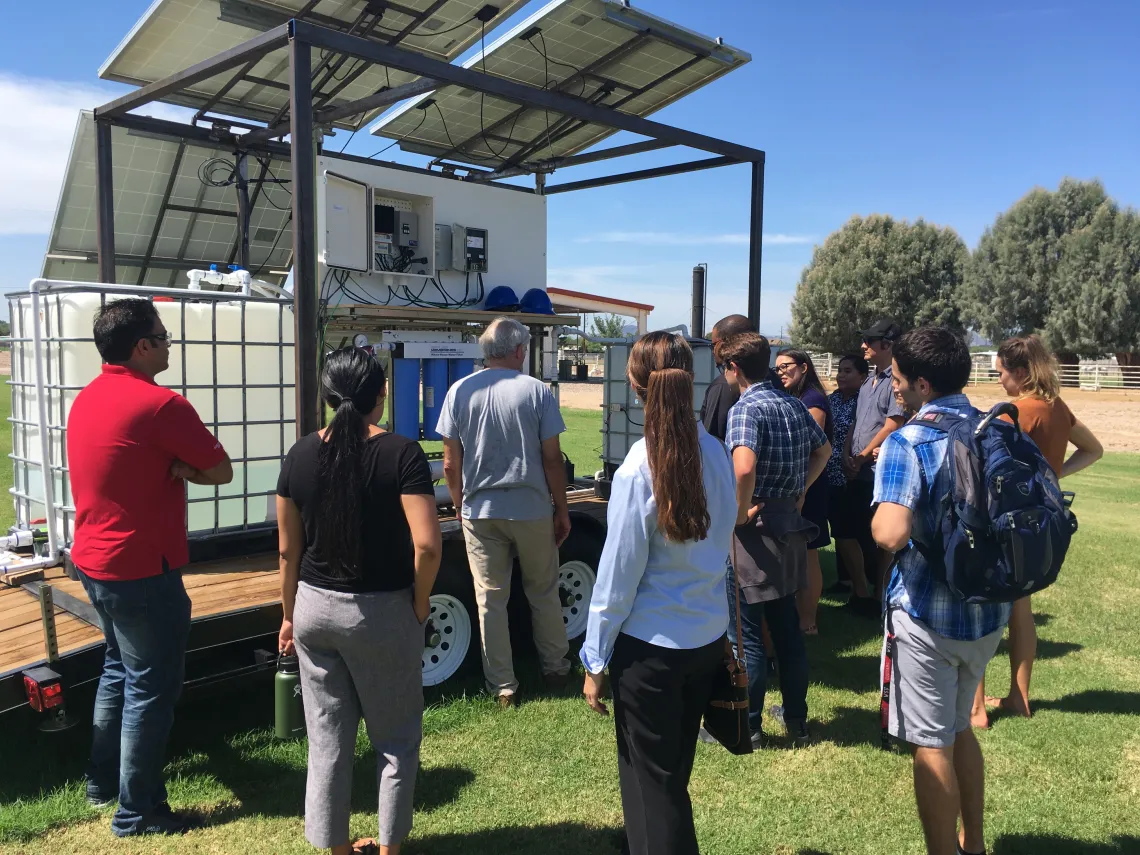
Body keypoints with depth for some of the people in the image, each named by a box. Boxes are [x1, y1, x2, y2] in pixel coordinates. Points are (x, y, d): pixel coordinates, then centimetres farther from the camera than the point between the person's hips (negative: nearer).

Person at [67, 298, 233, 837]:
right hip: (142, 570, -9)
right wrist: (181, 467, -1)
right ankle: (137, 812, 14)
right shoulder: (161, 404, -20)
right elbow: (221, 471, -14)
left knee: (119, 669, 24)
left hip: (92, 561, 9)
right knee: (151, 687, 3)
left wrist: (170, 467, -4)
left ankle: (103, 781, 37)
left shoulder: (86, 399, 7)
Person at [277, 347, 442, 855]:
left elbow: (288, 550, 4)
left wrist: (289, 615, 16)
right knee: (395, 740, 16)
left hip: (316, 607, 4)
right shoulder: (402, 454, -15)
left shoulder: (300, 455, -2)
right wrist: (419, 605, -6)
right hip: (382, 612, -4)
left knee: (327, 740, 16)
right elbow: (427, 544, -22)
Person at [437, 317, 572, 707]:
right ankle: (556, 670, 30)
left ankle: (503, 687, 16)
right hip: (532, 510, -1)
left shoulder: (460, 392, -2)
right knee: (544, 594, 16)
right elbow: (552, 459, -7)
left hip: (480, 511, 1)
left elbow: (451, 464, 0)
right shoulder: (537, 391, -7)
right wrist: (562, 510, 4)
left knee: (490, 599, 9)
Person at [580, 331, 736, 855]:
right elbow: (723, 538, 6)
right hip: (710, 636, 6)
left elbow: (618, 573, -17)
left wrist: (595, 660, -7)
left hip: (651, 646, -6)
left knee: (650, 781, 13)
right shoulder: (715, 453, -4)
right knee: (675, 769, 27)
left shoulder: (639, 469, -21)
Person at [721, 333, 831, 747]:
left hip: (755, 529, -8)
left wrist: (740, 513, -19)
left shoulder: (745, 408, -18)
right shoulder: (794, 405, 8)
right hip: (790, 525, 8)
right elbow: (824, 450, 22)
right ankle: (796, 719, 29)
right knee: (787, 626, 18)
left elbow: (744, 467, -34)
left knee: (747, 633, 4)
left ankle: (747, 726, 16)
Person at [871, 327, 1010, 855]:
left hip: (928, 615, -7)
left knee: (932, 745, 8)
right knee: (960, 730, 25)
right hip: (989, 611, 7)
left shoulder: (907, 443, -20)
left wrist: (878, 518, -11)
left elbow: (891, 535, -31)